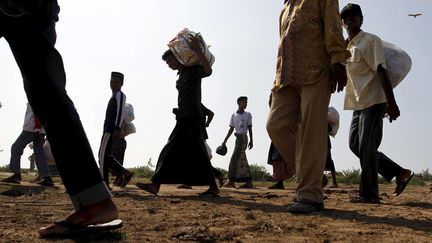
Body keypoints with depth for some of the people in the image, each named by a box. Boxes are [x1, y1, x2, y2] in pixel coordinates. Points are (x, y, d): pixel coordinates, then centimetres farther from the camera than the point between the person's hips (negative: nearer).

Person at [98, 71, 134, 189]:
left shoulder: (120, 95, -5)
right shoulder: (114, 96, 25)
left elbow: (120, 113, -17)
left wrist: (117, 130, -26)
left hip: (111, 129, -10)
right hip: (109, 129, 10)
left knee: (103, 155, -11)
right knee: (105, 155, 9)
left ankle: (105, 183, -9)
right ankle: (125, 174, 6)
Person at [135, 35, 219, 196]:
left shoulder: (194, 70, -4)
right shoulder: (181, 75, 20)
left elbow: (208, 71, -23)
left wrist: (197, 50, -22)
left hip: (192, 118, -9)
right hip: (183, 119, 9)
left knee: (197, 152, -7)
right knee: (170, 151, 4)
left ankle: (213, 187, 1)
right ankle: (155, 185, 4)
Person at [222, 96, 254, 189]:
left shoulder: (248, 115, 2)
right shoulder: (233, 115, 12)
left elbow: (250, 128, 2)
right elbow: (231, 129, 14)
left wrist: (251, 140, -4)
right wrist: (225, 141, 11)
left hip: (243, 138, -5)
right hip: (238, 138, 5)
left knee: (235, 158, -11)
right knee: (242, 159, 5)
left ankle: (231, 181, -8)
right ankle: (249, 182, 9)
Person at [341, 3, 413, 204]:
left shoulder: (370, 41, -7)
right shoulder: (346, 46, 16)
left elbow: (381, 72, -16)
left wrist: (391, 104, -21)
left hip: (372, 102, -9)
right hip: (358, 103, 9)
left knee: (366, 147, -8)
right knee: (355, 144, 10)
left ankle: (369, 194, 3)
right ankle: (399, 173, 19)